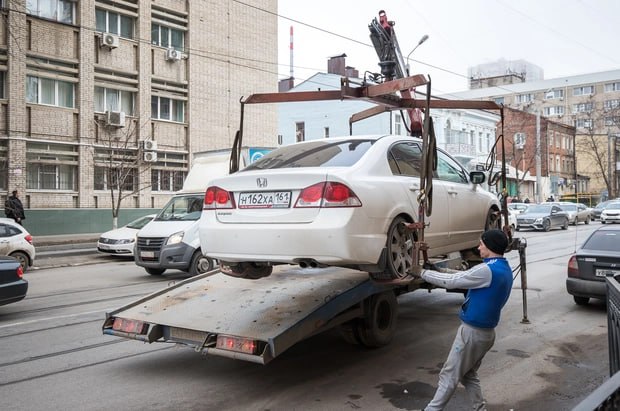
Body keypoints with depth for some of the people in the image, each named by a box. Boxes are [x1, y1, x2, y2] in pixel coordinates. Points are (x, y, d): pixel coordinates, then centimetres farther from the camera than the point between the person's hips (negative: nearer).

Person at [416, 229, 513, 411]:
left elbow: (451, 282, -18)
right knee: (468, 374, 21)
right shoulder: (505, 270, 7)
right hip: (487, 331, 9)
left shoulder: (487, 270, -23)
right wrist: (445, 269, 9)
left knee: (449, 376, 0)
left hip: (472, 331, -9)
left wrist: (423, 273, -7)